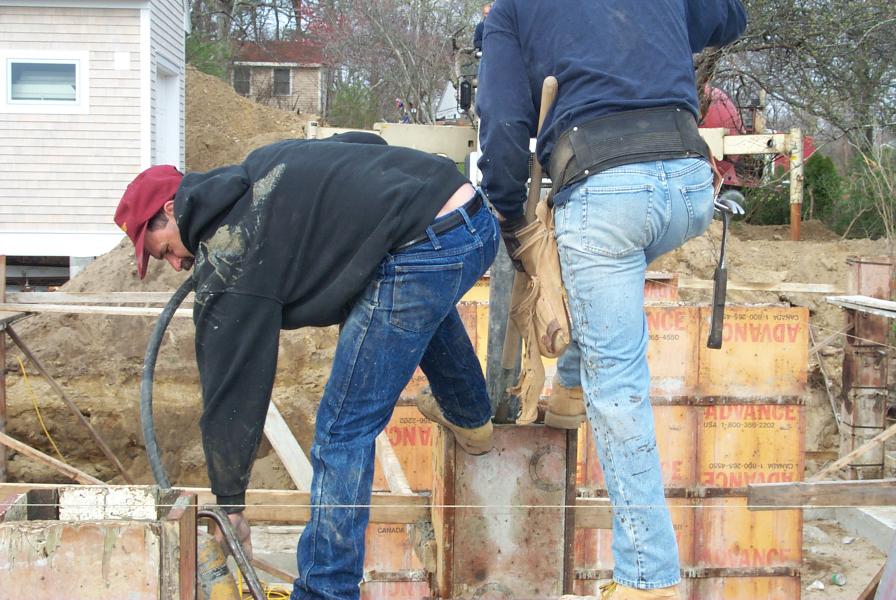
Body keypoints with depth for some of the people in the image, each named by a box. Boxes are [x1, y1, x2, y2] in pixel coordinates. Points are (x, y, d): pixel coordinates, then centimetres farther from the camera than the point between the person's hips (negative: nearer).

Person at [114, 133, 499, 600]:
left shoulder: (225, 262, 1)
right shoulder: (262, 166, 23)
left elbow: (230, 390, 5)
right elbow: (366, 141, 33)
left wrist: (229, 503, 14)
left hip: (422, 253, -9)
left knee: (343, 432, 0)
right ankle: (471, 422, 61)